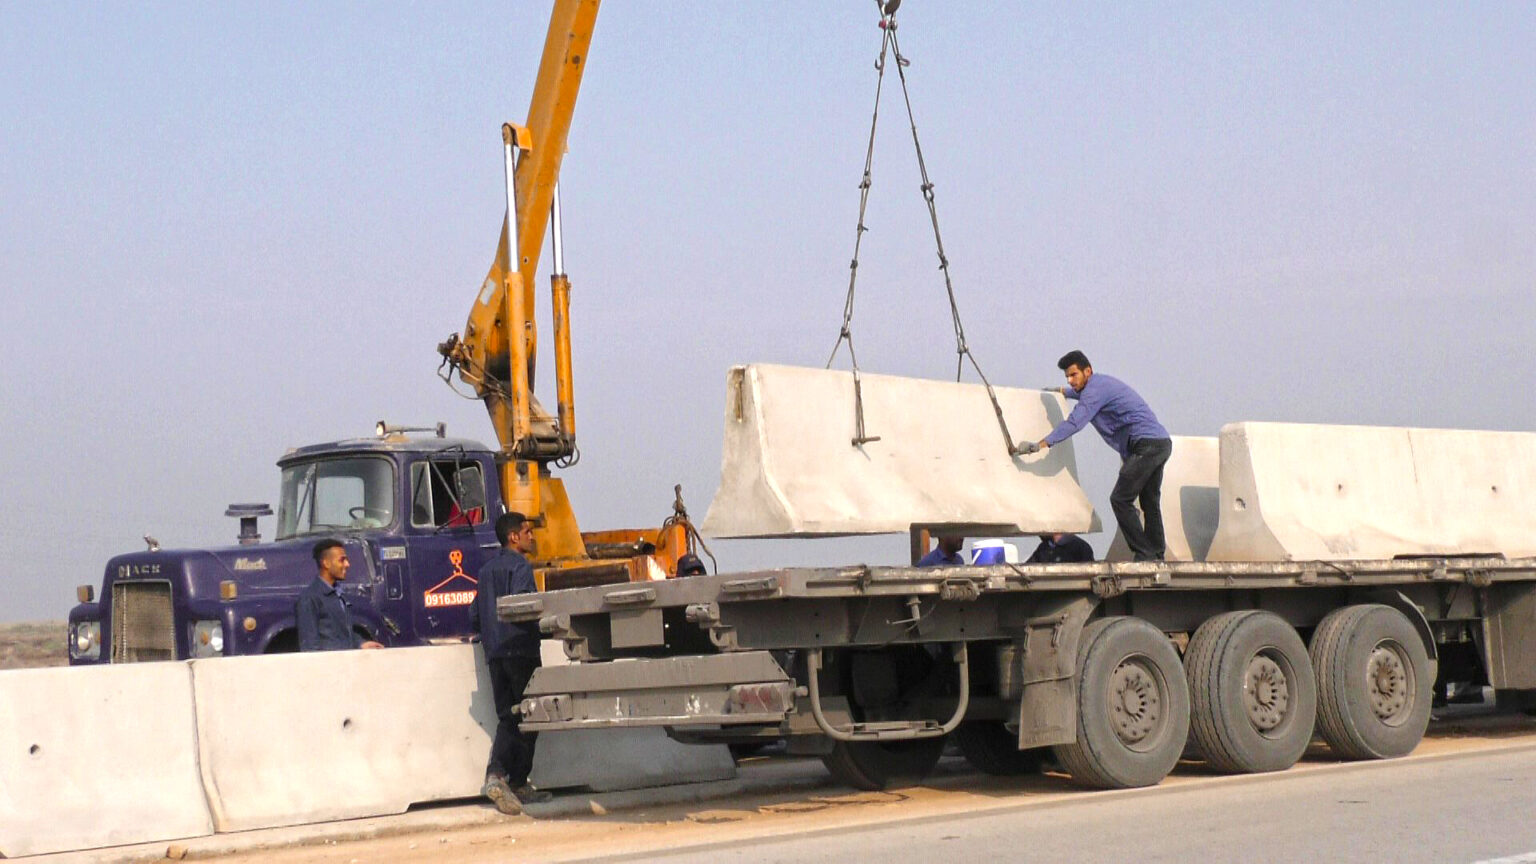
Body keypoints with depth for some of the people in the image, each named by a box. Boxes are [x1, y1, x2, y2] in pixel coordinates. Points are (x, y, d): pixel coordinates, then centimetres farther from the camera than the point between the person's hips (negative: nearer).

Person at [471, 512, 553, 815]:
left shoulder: (487, 570, 19)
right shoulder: (520, 566, -6)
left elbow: (474, 616, 20)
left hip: (494, 654, 7)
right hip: (520, 651, -7)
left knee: (507, 719, 6)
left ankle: (495, 775, -13)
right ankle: (518, 783, 0)